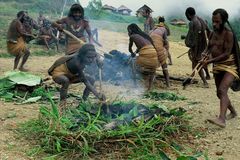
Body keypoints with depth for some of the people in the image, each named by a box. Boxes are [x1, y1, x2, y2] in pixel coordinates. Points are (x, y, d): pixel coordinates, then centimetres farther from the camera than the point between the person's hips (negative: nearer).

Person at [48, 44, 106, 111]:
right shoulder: (76, 62, -39)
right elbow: (85, 81, -37)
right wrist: (97, 95, -39)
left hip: (71, 75, 8)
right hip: (58, 73, -7)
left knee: (91, 80, -7)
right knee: (65, 81, -42)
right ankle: (62, 104, -26)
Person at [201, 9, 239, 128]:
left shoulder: (229, 34, -15)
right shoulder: (213, 34, 7)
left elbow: (227, 54, -22)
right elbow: (209, 48, 20)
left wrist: (210, 61, -24)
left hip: (229, 67, -8)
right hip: (217, 67, 8)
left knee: (222, 90, -27)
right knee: (220, 94, 15)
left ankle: (222, 119, -39)